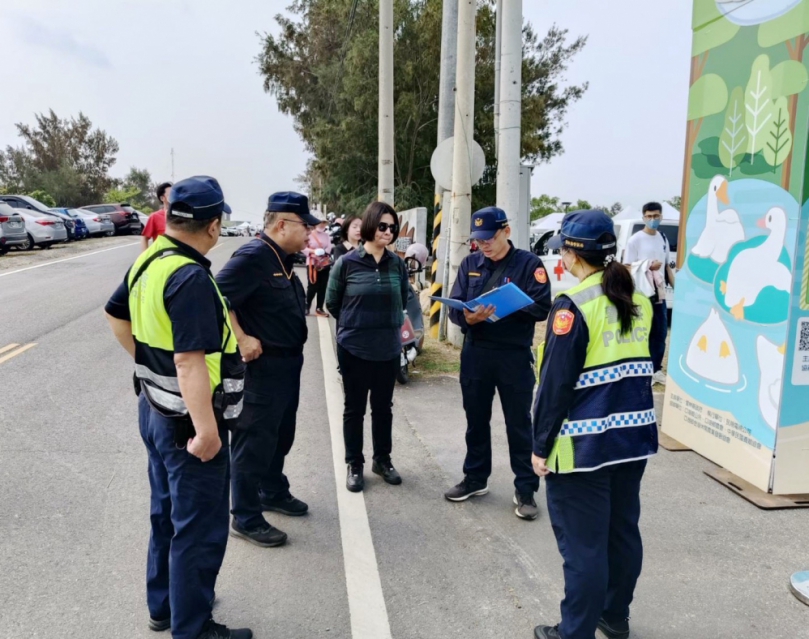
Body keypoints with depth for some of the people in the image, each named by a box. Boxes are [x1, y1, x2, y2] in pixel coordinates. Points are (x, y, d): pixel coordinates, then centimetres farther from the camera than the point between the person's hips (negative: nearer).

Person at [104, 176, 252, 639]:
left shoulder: (149, 261, 3)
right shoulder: (190, 278, -26)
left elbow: (117, 315, 18)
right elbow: (190, 360, -31)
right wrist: (206, 431, -28)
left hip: (155, 407, 10)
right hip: (187, 421, -10)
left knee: (168, 513, 24)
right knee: (199, 529, 5)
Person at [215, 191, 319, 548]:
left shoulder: (282, 258, 9)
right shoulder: (254, 256, -20)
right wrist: (241, 340, -25)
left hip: (288, 362, 10)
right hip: (262, 365, -10)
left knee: (280, 435, 22)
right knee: (255, 441, 1)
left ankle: (273, 492, 41)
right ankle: (245, 518, 14)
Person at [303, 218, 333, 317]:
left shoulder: (327, 235, 9)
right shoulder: (309, 234, -3)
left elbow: (329, 248, 1)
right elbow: (303, 248, -6)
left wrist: (324, 252, -19)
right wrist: (313, 251, -21)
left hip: (325, 264, 4)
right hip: (312, 263, -4)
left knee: (323, 287, 5)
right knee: (312, 286, -4)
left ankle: (319, 308, 14)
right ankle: (306, 307, 14)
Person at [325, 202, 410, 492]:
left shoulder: (398, 264, -1)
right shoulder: (347, 262, -9)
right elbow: (331, 303, 3)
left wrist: (388, 322, 12)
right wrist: (354, 323, 9)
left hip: (389, 348, 3)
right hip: (354, 348, -2)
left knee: (383, 406, 15)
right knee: (354, 408, 9)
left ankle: (382, 459, 31)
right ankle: (354, 464, 24)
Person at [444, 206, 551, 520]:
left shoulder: (528, 263, -5)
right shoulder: (470, 263, 6)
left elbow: (542, 307, -12)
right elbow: (454, 307, 1)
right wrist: (468, 318, -21)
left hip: (515, 356, -4)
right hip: (475, 354, 4)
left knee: (519, 425, 6)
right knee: (476, 420, 16)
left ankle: (525, 489, 19)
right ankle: (475, 478, 33)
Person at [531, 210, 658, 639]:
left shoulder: (574, 303, -17)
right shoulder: (637, 300, 7)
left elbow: (556, 382, -17)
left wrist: (541, 445, -10)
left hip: (586, 441, -8)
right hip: (634, 434, 8)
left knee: (582, 542, 4)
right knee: (622, 530, 20)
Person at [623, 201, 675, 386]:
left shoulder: (663, 239, 12)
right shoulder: (635, 240, -8)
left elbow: (667, 267, 18)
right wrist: (648, 268, -23)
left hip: (660, 295, 7)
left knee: (661, 333, 12)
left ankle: (656, 369, 23)